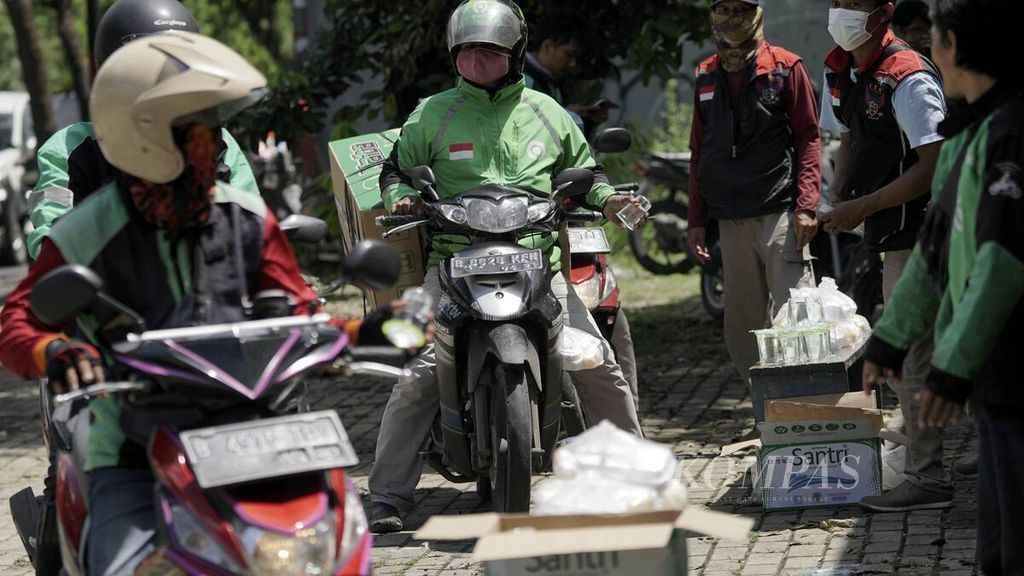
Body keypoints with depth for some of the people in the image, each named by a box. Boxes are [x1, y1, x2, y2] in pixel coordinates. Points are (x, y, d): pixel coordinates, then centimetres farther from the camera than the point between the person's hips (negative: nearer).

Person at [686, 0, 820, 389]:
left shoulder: (786, 68, 2)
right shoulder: (706, 77, 15)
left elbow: (808, 138, -1)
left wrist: (805, 206, -11)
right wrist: (696, 220, 14)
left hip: (780, 212, -5)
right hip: (730, 220, 5)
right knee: (743, 325, 4)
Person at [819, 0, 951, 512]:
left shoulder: (907, 77, -18)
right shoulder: (839, 71, 10)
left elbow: (935, 164, -21)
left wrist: (863, 207, -20)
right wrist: (838, 196, 5)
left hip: (915, 231, -9)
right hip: (892, 234, 9)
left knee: (908, 355, -8)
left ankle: (927, 480, -4)